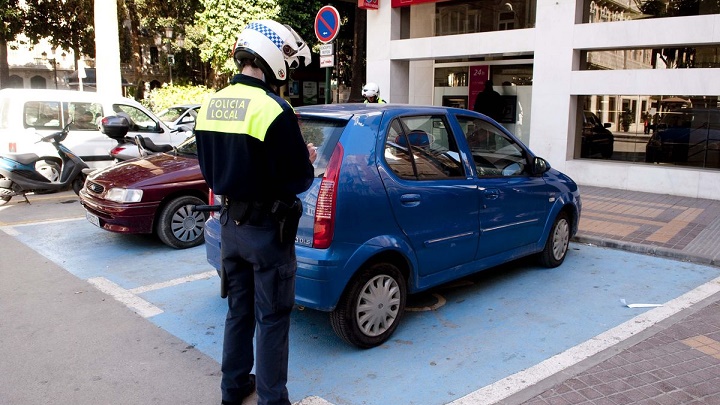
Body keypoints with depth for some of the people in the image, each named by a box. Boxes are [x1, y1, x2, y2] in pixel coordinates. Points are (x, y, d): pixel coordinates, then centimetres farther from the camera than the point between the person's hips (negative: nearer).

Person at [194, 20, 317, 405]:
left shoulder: (210, 105, 4)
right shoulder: (273, 109, -21)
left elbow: (211, 170, 12)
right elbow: (297, 181, -17)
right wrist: (307, 160, 3)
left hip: (230, 224, 7)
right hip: (268, 229, -7)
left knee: (238, 310, 20)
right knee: (272, 319, 6)